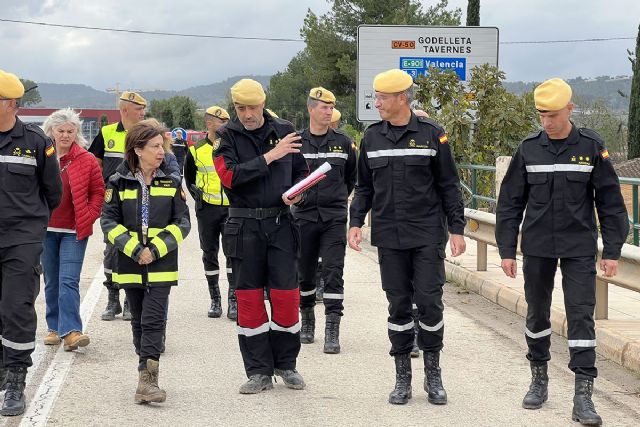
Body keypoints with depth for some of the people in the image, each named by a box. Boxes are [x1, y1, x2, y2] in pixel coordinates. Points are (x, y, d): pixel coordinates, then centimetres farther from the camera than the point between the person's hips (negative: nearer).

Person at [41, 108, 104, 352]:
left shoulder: (87, 160, -2)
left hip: (74, 231, -3)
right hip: (46, 230, 3)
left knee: (69, 281, -12)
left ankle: (70, 331, -16)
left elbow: (98, 192, 4)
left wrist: (89, 216, -5)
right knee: (51, 282, 11)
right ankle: (54, 328, 20)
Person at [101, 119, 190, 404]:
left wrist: (156, 249, -12)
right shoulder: (119, 183, 0)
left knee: (153, 321, -10)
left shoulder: (171, 182, 2)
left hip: (162, 264, -1)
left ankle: (147, 381, -14)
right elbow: (109, 221, -2)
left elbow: (182, 223, 0)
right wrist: (134, 249, -14)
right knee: (139, 322, 11)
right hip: (130, 264, 1)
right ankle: (148, 377, 22)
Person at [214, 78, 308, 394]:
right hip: (244, 224, -1)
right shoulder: (228, 136, 1)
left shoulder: (284, 130, 7)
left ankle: (286, 364, 16)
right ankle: (259, 371, 12)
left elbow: (302, 172, 16)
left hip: (280, 223, 1)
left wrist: (294, 193, -5)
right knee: (249, 297, 3)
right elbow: (230, 176, -15)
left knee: (286, 294, -2)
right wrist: (269, 157, -18)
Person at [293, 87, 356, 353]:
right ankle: (307, 321, 29)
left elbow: (352, 177, 18)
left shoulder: (343, 142, 6)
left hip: (334, 218, -1)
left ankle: (332, 332, -10)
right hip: (304, 217, 1)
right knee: (304, 274, 10)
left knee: (333, 272, -9)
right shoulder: (296, 142, 2)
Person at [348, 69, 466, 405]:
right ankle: (402, 377, 16)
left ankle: (433, 374, 12)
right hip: (389, 236, 3)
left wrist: (456, 229, -3)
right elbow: (364, 186, 15)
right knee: (398, 305, 6)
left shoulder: (431, 134, -2)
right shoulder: (372, 137, 7)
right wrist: (356, 222, 4)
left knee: (429, 302, -5)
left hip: (428, 235, -3)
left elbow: (449, 186, 1)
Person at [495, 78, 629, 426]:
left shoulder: (591, 147, -4)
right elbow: (510, 203, 4)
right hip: (537, 247, 2)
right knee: (537, 313, 11)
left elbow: (610, 202, 0)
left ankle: (583, 397, -4)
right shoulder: (528, 149, 0)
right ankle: (539, 380, 28)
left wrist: (612, 251, -3)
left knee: (581, 316, -5)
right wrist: (506, 250, 0)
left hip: (579, 248, -2)